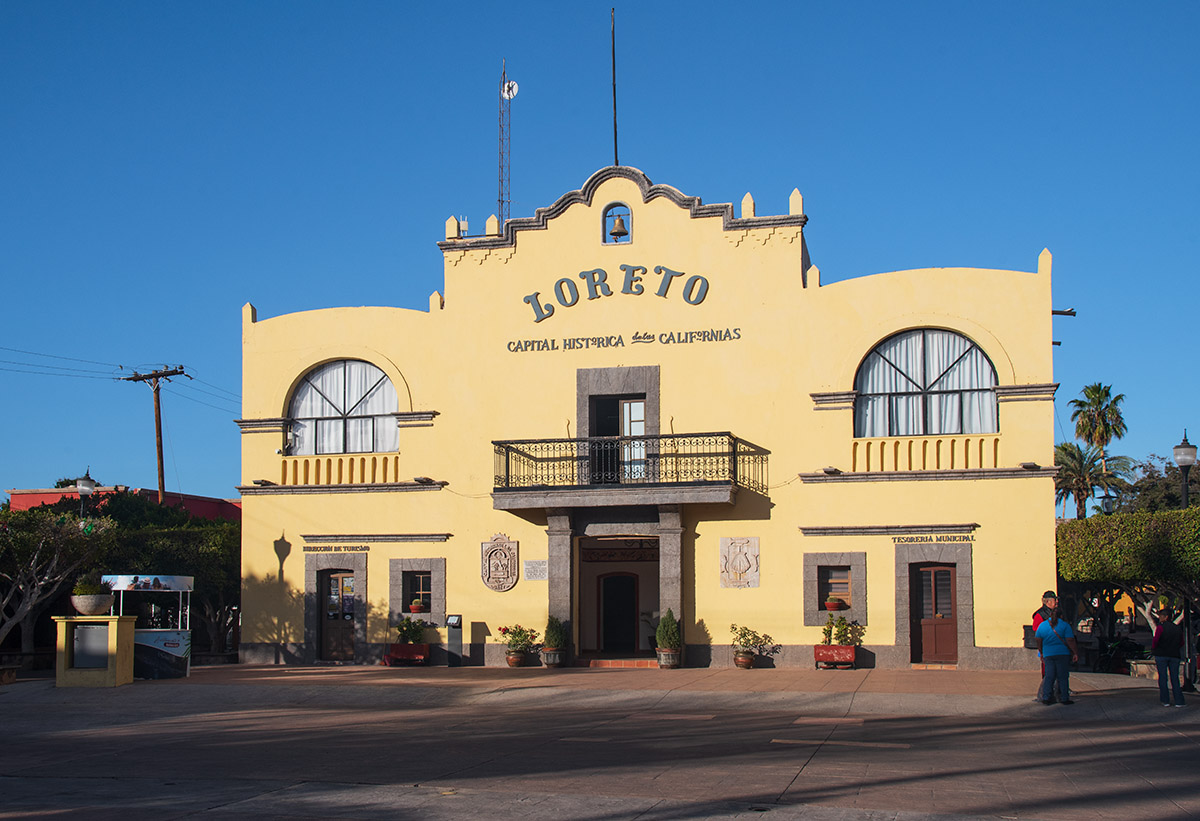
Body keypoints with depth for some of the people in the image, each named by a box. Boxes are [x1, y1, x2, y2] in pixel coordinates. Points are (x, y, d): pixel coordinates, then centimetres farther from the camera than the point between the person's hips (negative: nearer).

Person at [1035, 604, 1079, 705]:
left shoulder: (1042, 625, 5)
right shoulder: (1065, 625, -3)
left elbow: (1039, 643, 8)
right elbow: (1070, 642, -9)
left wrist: (1042, 654, 18)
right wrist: (1075, 653, -4)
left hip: (1048, 654, 2)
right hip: (1063, 654, -2)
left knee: (1049, 676, 5)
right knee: (1063, 676, 3)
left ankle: (1046, 697, -2)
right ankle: (1065, 698, 3)